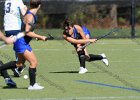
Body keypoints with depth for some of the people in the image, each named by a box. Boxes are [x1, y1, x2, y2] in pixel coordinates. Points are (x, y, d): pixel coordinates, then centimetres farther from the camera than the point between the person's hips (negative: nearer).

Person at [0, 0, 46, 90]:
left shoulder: (31, 14, 7)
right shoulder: (30, 16, -21)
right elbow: (27, 32, -26)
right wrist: (40, 37, -21)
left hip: (23, 42, 10)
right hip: (22, 42, -10)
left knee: (20, 63, 21)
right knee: (34, 62, -10)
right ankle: (32, 85, -4)